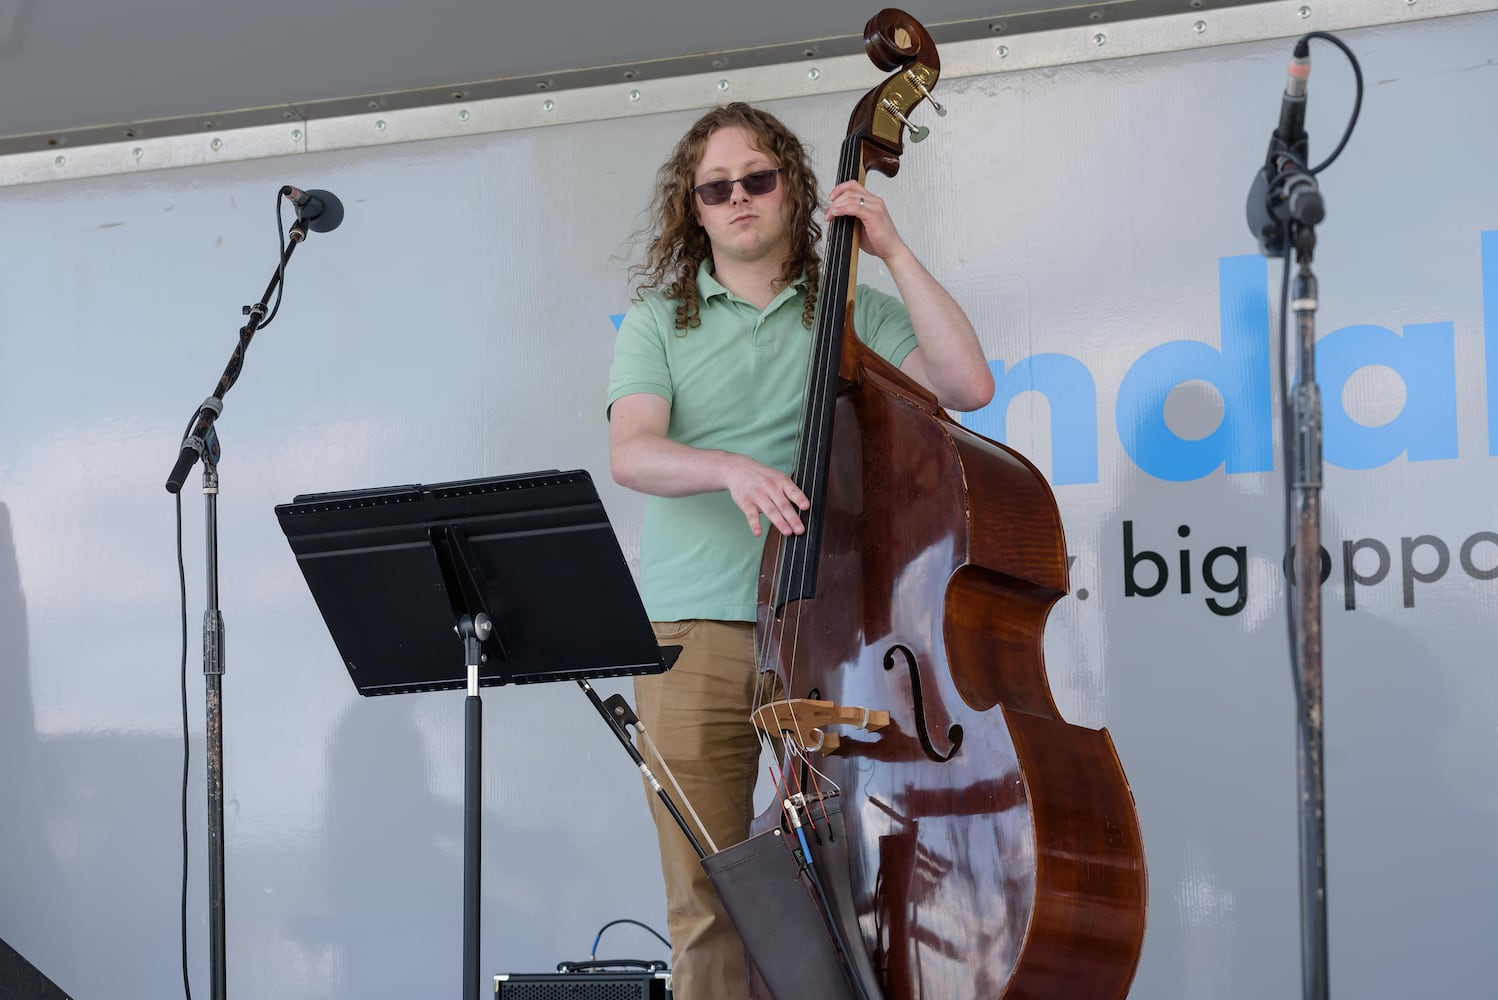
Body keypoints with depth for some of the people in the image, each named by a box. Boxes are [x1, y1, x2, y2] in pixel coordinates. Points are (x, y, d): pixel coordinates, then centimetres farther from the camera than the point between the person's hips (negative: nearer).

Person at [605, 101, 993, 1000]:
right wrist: (732, 468, -23)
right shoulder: (661, 321, 13)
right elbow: (631, 453, -3)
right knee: (708, 908, -4)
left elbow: (968, 385, -2)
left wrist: (893, 252, -1)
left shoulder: (851, 314, 13)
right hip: (695, 632, 0)